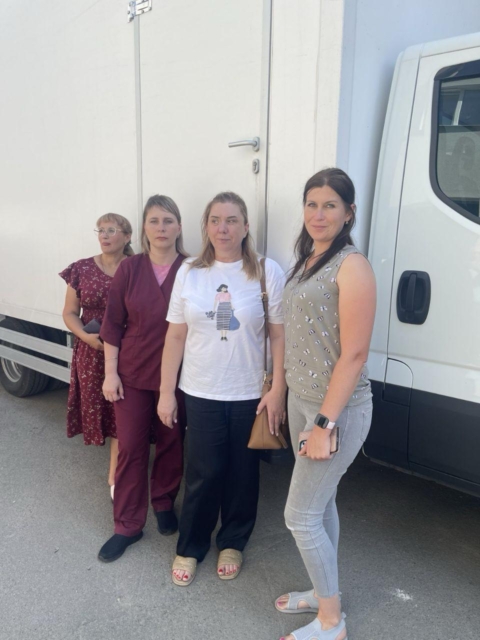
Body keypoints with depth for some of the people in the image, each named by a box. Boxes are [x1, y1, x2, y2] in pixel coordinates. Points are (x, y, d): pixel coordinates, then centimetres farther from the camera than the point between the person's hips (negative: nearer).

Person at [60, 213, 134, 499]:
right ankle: (119, 466, 35)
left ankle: (116, 474, 14)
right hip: (92, 353, 2)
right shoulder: (81, 269, 3)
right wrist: (85, 336, -12)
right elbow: (70, 313, 5)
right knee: (100, 407, 10)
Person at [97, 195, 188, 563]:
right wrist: (110, 372, -2)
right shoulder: (129, 270, -1)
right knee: (130, 448, 7)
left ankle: (164, 503, 39)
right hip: (132, 374, 1)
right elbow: (113, 324, 1)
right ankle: (127, 526, 22)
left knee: (171, 444, 13)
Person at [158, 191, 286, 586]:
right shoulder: (189, 273, 1)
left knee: (242, 473, 13)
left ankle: (232, 544, 36)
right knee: (203, 474, 8)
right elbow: (176, 336, 3)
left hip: (250, 395, -1)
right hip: (201, 394, 1)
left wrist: (278, 392, -9)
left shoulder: (268, 272, -6)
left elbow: (280, 336, -5)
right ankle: (190, 548, 31)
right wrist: (166, 393, 2)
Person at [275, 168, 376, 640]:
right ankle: (324, 591, 40)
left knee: (300, 515, 1)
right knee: (321, 504, 20)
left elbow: (353, 355, -20)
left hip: (337, 408, -8)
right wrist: (282, 392, 13)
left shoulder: (351, 267, -17)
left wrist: (326, 424, -19)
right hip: (301, 400, 8)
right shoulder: (306, 261, 9)